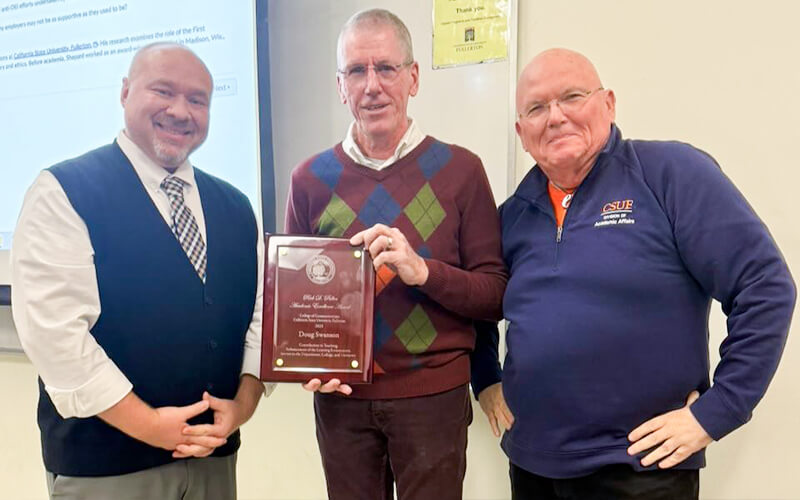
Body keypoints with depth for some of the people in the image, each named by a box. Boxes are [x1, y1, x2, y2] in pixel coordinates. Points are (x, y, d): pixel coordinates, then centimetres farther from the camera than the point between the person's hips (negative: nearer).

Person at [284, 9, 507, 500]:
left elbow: (496, 295, -5)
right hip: (340, 396, 2)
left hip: (433, 397, -1)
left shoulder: (460, 169, -5)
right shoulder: (311, 178, 1)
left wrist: (423, 271, -21)